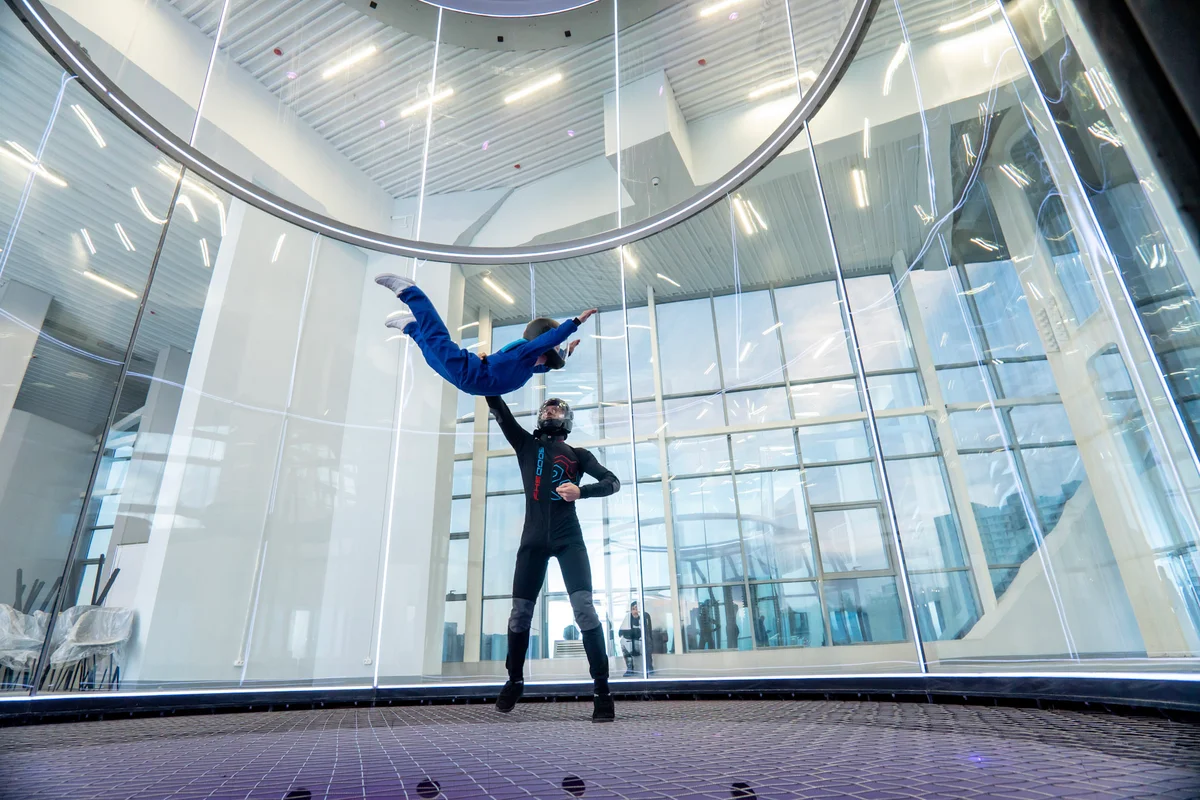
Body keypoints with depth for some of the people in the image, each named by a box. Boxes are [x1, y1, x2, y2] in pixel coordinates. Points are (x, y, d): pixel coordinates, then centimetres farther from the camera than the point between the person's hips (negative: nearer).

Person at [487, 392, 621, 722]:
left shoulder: (577, 454, 12)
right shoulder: (526, 444, 16)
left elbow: (612, 481, 0)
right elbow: (498, 408, 7)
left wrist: (581, 491, -18)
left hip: (568, 538, -1)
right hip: (534, 539, 2)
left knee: (584, 608, -13)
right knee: (520, 612, 5)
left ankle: (602, 690, -6)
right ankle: (515, 681, 28)